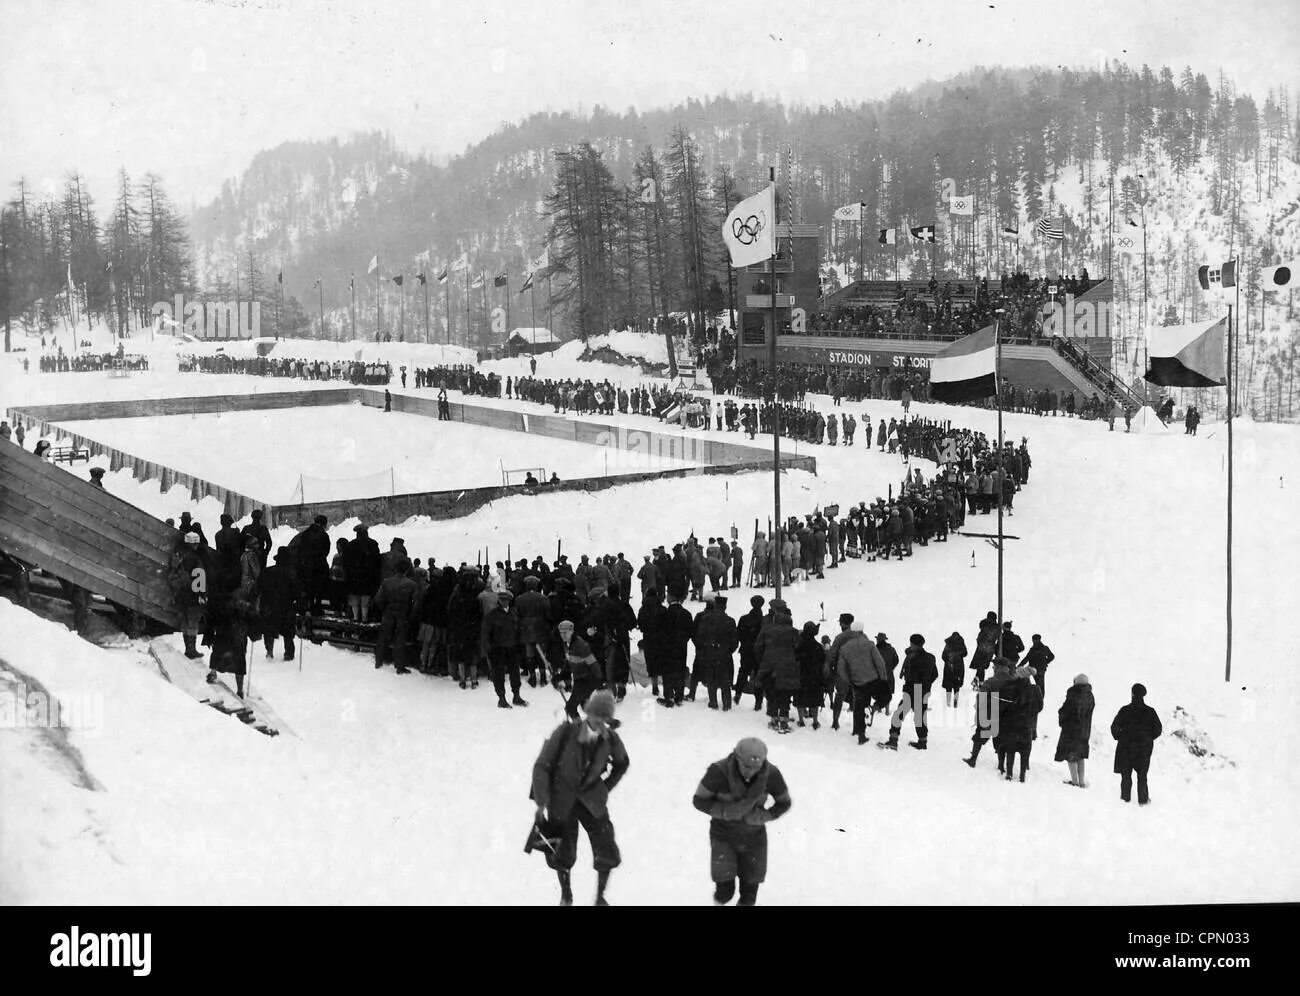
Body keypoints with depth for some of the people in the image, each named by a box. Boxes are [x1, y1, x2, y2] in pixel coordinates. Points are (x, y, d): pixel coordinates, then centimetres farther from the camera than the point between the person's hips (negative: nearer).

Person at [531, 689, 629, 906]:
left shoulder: (611, 739, -14)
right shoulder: (566, 732, -24)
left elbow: (622, 764, 10)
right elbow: (542, 766, -16)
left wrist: (606, 788, 4)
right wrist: (542, 802, -18)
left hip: (591, 799, 2)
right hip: (561, 800, -2)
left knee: (607, 853, 0)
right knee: (563, 855, 3)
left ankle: (601, 897, 25)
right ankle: (566, 896, 32)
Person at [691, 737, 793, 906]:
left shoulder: (772, 774, -21)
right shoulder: (718, 771, -28)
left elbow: (784, 803, -4)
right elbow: (699, 800, -16)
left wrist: (763, 815, -24)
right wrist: (727, 811, -31)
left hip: (754, 836, 2)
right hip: (724, 836, -2)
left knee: (749, 896, 8)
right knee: (725, 890, -7)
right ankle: (720, 900, 28)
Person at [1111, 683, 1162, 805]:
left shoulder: (1125, 711, -10)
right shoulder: (1150, 711, -5)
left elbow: (1114, 727, -8)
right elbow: (1158, 729, 1)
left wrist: (1120, 738, 8)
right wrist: (1148, 739, 13)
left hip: (1126, 746, -1)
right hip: (1144, 748, 1)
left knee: (1126, 774, 9)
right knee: (1142, 775, 10)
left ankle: (1125, 797, 10)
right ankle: (1143, 799, 11)